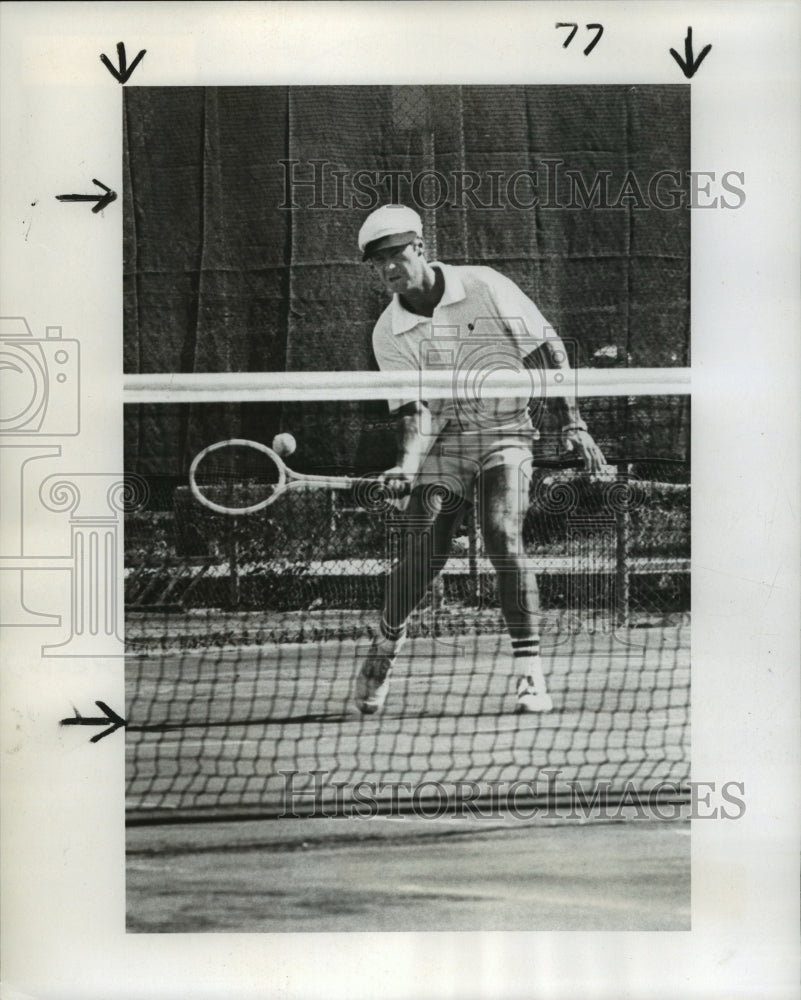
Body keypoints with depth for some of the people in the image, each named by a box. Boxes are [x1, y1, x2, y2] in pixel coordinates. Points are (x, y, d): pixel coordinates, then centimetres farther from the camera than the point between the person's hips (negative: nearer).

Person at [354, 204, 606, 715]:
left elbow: (547, 351, -4)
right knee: (421, 554, -7)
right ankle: (385, 647, 21)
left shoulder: (486, 288, -8)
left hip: (504, 431, -2)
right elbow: (413, 410, -6)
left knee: (503, 537, -22)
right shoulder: (388, 333, -1)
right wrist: (409, 463, -25)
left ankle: (531, 673, -17)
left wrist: (573, 423, -10)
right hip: (443, 440, 2)